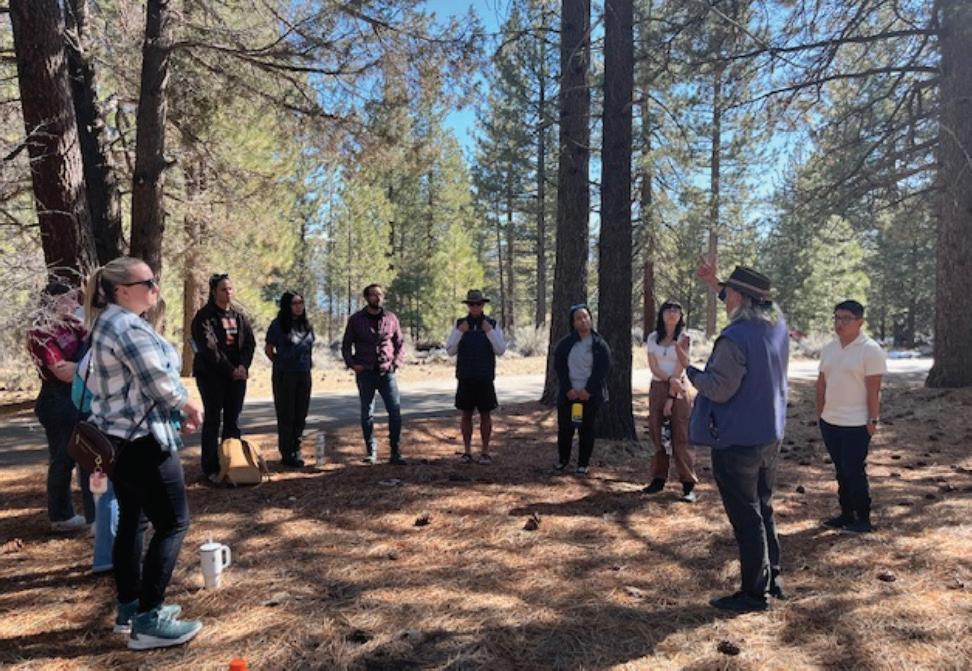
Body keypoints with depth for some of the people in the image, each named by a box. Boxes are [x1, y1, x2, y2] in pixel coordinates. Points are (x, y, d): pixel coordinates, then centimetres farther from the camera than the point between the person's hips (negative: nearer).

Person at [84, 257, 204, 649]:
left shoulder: (107, 323, 12)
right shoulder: (130, 327, -21)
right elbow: (161, 384, -24)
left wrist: (177, 410, 11)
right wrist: (191, 407, -4)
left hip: (117, 438, 11)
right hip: (142, 441, -11)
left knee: (131, 521, 18)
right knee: (173, 523, -3)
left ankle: (129, 607, 29)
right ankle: (148, 621, 0)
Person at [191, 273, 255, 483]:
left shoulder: (239, 315, 10)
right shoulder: (204, 316, -7)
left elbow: (250, 342, 7)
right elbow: (209, 348, -13)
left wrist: (243, 366, -8)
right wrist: (230, 370, -13)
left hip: (237, 374, 5)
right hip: (211, 374, -5)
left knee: (233, 419, 8)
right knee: (213, 419, -1)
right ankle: (211, 469, 5)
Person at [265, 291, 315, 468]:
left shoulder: (307, 325, 8)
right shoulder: (278, 325, -6)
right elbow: (268, 349, 1)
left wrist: (305, 365, 10)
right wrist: (281, 363, 6)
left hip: (304, 375, 5)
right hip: (284, 376, -5)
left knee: (300, 415, 9)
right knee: (286, 415, 2)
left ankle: (296, 451, 21)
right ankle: (287, 454, 9)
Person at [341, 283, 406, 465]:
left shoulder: (391, 318, 6)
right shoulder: (356, 319, 3)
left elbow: (400, 343, 13)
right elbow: (346, 345, 8)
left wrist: (397, 362, -1)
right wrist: (352, 364, -5)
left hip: (387, 373, 0)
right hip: (365, 373, 0)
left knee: (395, 411, -6)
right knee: (367, 414, 7)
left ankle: (395, 453, 2)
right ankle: (370, 451, 20)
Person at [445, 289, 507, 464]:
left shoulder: (492, 324, 2)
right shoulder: (459, 324, 5)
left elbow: (500, 350, -5)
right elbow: (450, 351, 1)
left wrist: (490, 332, -15)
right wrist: (459, 332, -11)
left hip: (485, 379, -1)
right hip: (465, 379, 1)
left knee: (485, 415, 4)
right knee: (466, 415, 5)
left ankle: (485, 452, 13)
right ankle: (467, 452, 15)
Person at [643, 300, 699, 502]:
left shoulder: (684, 339, -4)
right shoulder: (653, 338, 5)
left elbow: (679, 369, -10)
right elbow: (653, 367, -1)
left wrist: (671, 398, -14)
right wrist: (669, 379, -16)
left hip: (678, 389, -3)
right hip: (657, 388, 4)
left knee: (681, 437, -6)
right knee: (657, 435, 6)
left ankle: (688, 484, -5)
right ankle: (658, 478, 14)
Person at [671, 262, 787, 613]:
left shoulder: (735, 339, -24)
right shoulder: (777, 323, 2)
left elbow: (718, 390, -22)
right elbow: (747, 306, 22)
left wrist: (688, 367, -8)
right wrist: (716, 284, 22)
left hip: (737, 442, -8)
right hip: (770, 436, 9)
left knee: (746, 518, 3)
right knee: (763, 510, 21)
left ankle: (755, 592, 14)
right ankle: (771, 578, 32)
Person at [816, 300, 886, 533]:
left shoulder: (870, 350, -12)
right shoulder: (829, 348, 8)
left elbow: (873, 390, -13)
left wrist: (873, 420, -14)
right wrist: (819, 413, 11)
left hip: (856, 424, -6)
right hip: (830, 422, 6)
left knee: (854, 472, 0)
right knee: (841, 471, 14)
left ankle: (863, 519, 14)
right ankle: (846, 514, 25)